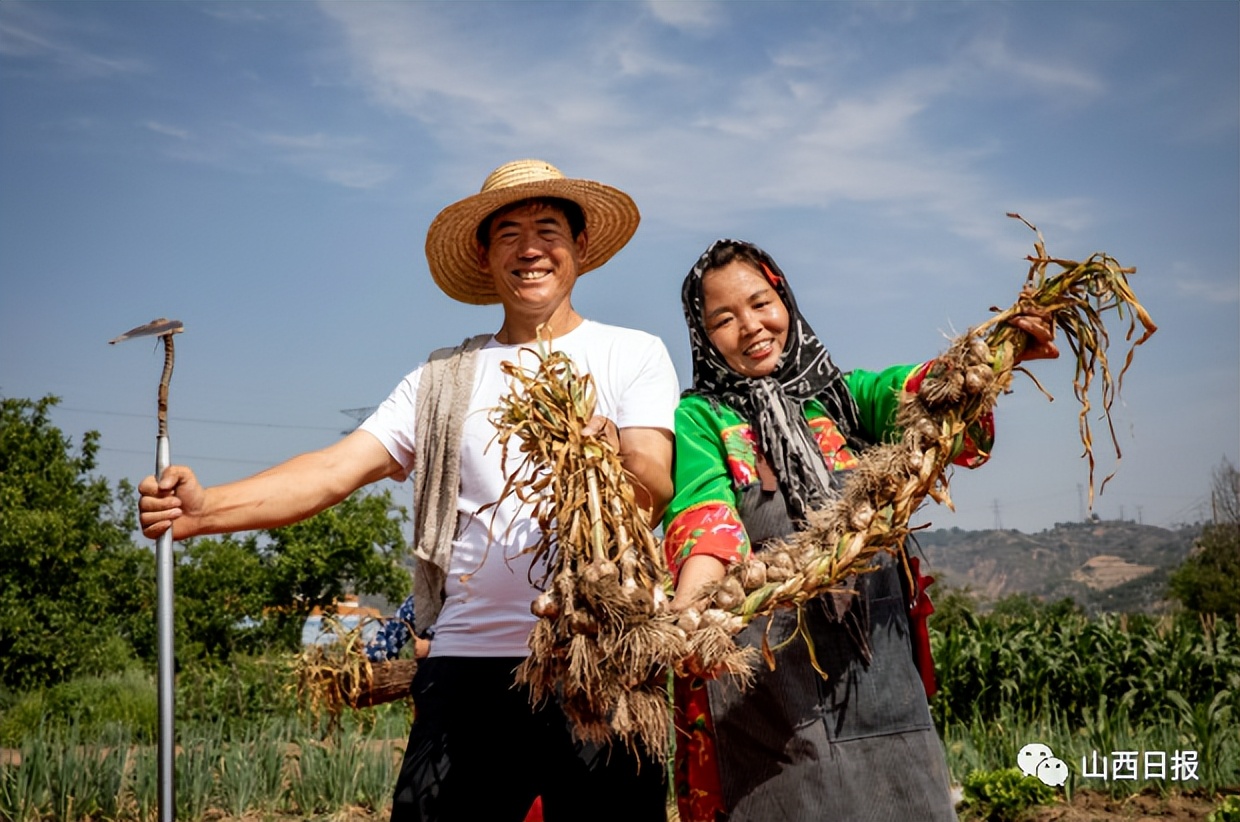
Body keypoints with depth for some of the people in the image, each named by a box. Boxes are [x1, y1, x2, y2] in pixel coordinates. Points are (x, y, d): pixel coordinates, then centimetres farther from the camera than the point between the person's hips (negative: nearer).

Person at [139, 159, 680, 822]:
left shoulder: (632, 354, 7)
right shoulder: (444, 378, 14)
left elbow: (654, 493, -7)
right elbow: (335, 469, 2)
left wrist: (607, 453, -30)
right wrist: (204, 508, -14)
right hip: (469, 661, 2)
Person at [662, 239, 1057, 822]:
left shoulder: (842, 396, 14)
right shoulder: (700, 417, 3)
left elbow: (912, 394, -5)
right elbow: (703, 506, -15)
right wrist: (689, 603, -35)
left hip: (876, 658, 4)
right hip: (766, 670, -3)